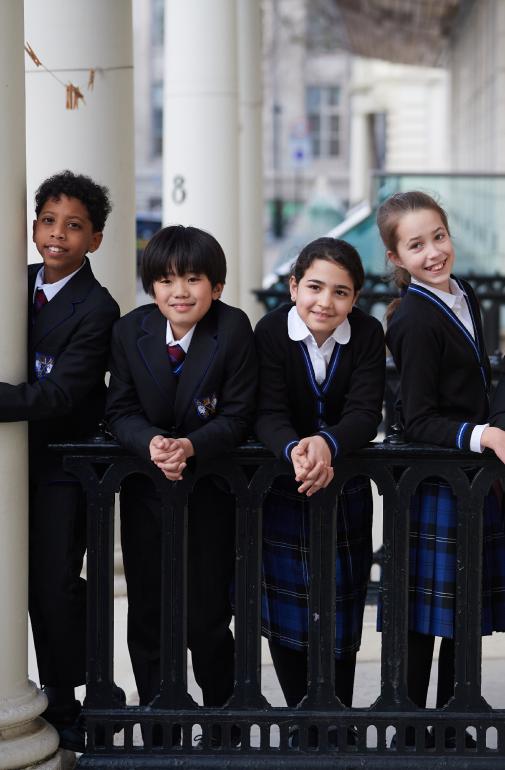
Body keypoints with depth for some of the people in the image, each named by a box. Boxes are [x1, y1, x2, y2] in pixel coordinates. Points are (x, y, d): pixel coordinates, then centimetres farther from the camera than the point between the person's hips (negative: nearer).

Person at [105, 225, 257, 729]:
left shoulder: (234, 330, -14)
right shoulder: (130, 331, -6)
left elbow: (236, 417, -14)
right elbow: (120, 410, -4)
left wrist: (190, 446, -31)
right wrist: (151, 442, -26)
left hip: (209, 492, -3)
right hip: (145, 492, 3)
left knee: (206, 621, 3)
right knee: (146, 617, 11)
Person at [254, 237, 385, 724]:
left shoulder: (367, 334, -11)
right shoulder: (271, 331, -14)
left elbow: (365, 413, -20)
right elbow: (268, 414, -22)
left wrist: (327, 443, -42)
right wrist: (294, 449, -44)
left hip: (346, 488, 1)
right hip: (281, 490, -1)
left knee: (341, 611, 4)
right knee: (285, 611, 5)